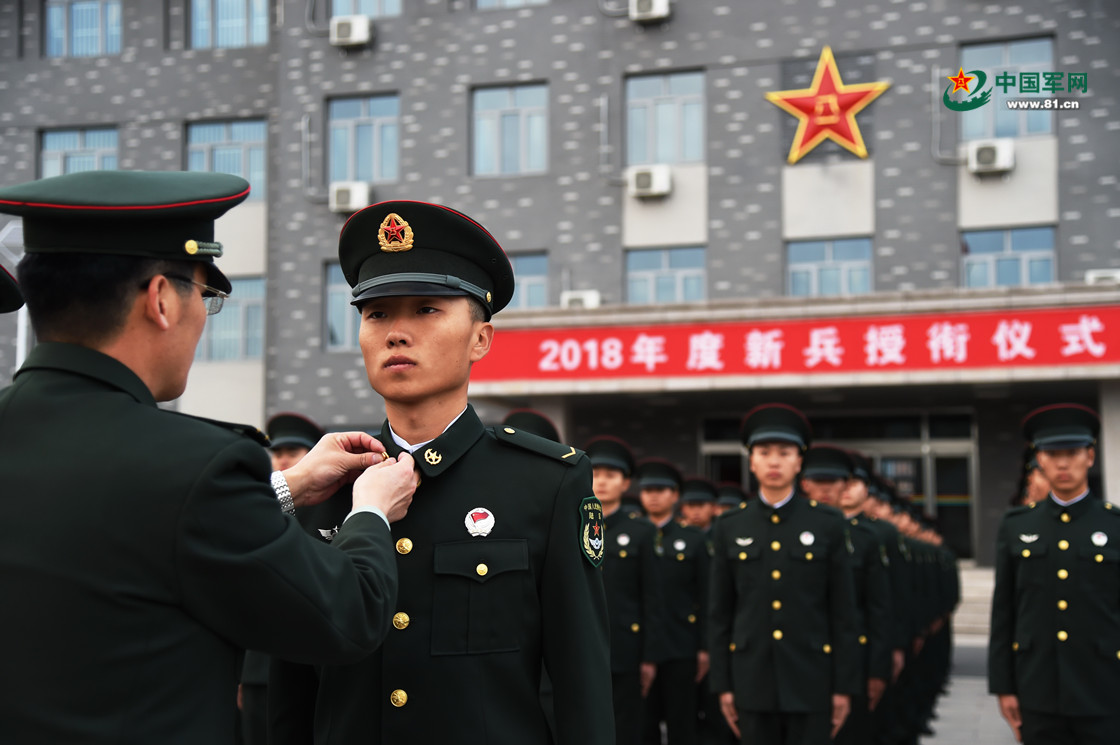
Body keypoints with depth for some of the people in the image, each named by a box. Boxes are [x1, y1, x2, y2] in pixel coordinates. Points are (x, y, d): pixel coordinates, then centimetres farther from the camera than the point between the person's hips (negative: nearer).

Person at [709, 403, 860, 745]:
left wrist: (844, 685, -3)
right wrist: (723, 684, 3)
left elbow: (843, 611, 1)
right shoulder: (730, 527, 5)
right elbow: (721, 613, 6)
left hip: (811, 679, -1)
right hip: (754, 680, 1)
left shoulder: (828, 524, 1)